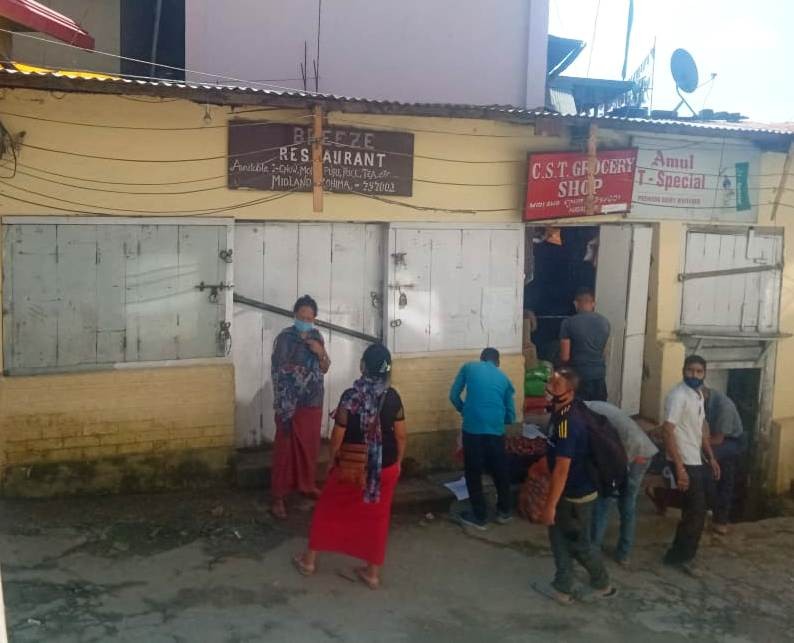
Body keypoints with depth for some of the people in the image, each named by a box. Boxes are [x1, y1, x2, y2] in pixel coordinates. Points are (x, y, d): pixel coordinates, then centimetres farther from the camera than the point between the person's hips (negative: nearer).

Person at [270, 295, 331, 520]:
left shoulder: (317, 336, 4)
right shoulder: (285, 338, -14)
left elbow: (325, 369, 11)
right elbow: (278, 373, -16)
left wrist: (321, 353, -11)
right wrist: (284, 408, -19)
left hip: (313, 402, 6)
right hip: (291, 404, -6)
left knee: (310, 447, 17)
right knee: (285, 450, 0)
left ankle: (307, 485, 35)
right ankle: (279, 497, 6)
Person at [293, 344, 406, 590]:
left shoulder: (350, 396, -16)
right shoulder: (392, 397, -8)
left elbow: (338, 434, -11)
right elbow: (400, 435, -2)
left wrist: (332, 459, 4)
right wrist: (398, 462, 12)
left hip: (352, 465, -2)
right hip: (385, 466, 2)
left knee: (328, 508, 16)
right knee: (376, 517, 13)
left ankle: (310, 560, 26)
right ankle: (373, 572, 20)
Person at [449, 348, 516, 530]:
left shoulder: (468, 368, 11)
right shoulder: (503, 378, 16)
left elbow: (454, 396, 8)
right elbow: (511, 416, 15)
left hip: (472, 428, -2)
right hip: (496, 431, 2)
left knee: (473, 473, 11)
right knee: (500, 471, 20)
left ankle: (480, 516, 18)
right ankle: (504, 511, 33)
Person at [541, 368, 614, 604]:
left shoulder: (567, 422, -30)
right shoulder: (563, 414, 1)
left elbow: (562, 468, -29)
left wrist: (550, 505, -24)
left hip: (576, 494, -9)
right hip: (571, 490, 9)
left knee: (579, 543, 10)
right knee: (559, 537, 17)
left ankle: (602, 585, 32)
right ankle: (562, 588, 29)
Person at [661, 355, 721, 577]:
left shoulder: (699, 394, 10)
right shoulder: (678, 396, -20)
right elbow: (667, 431, -25)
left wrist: (711, 458, 18)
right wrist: (680, 468, -27)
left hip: (696, 460, 9)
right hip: (685, 462, -9)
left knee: (692, 509, 16)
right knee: (697, 511, -4)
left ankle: (678, 553, 28)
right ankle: (684, 557, 11)